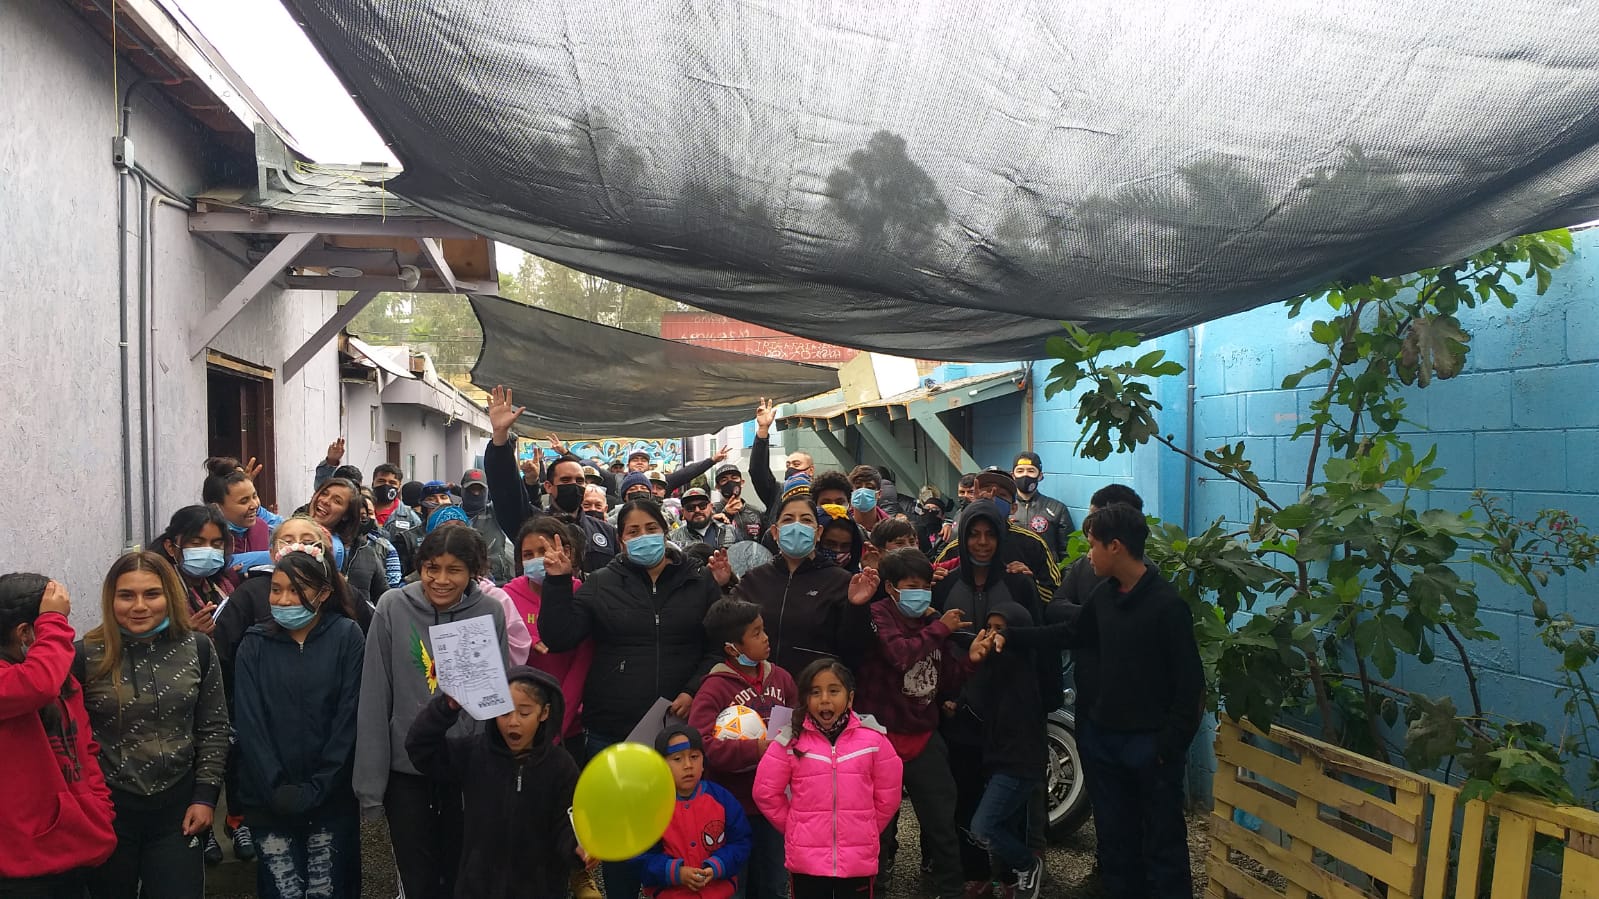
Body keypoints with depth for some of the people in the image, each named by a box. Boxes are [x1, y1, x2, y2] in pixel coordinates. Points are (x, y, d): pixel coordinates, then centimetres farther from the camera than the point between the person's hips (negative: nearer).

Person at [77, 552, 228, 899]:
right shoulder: (86, 656, -9)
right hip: (108, 808, -1)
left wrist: (205, 796, -2)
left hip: (179, 807, 1)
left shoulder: (197, 648, -3)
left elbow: (213, 728, 2)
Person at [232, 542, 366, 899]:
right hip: (269, 799, 1)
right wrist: (277, 790, -11)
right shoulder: (255, 644, 2)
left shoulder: (347, 637, -3)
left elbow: (348, 718, -7)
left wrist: (315, 789, -11)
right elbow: (248, 723, -3)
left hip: (331, 798, -1)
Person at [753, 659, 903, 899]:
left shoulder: (873, 739, -5)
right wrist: (795, 828, 5)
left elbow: (887, 795, 5)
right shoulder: (790, 741, -6)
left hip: (858, 861, 0)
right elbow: (766, 792, 1)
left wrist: (866, 831, 9)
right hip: (806, 860, 0)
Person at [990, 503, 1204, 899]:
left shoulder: (1167, 604, -17)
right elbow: (1071, 633, 18)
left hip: (1150, 742, -7)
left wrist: (1171, 744, -16)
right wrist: (1010, 637, 10)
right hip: (1103, 734, 7)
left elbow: (1190, 681, -16)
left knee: (1162, 842, 6)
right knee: (1114, 836, 18)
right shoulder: (1105, 592, 3)